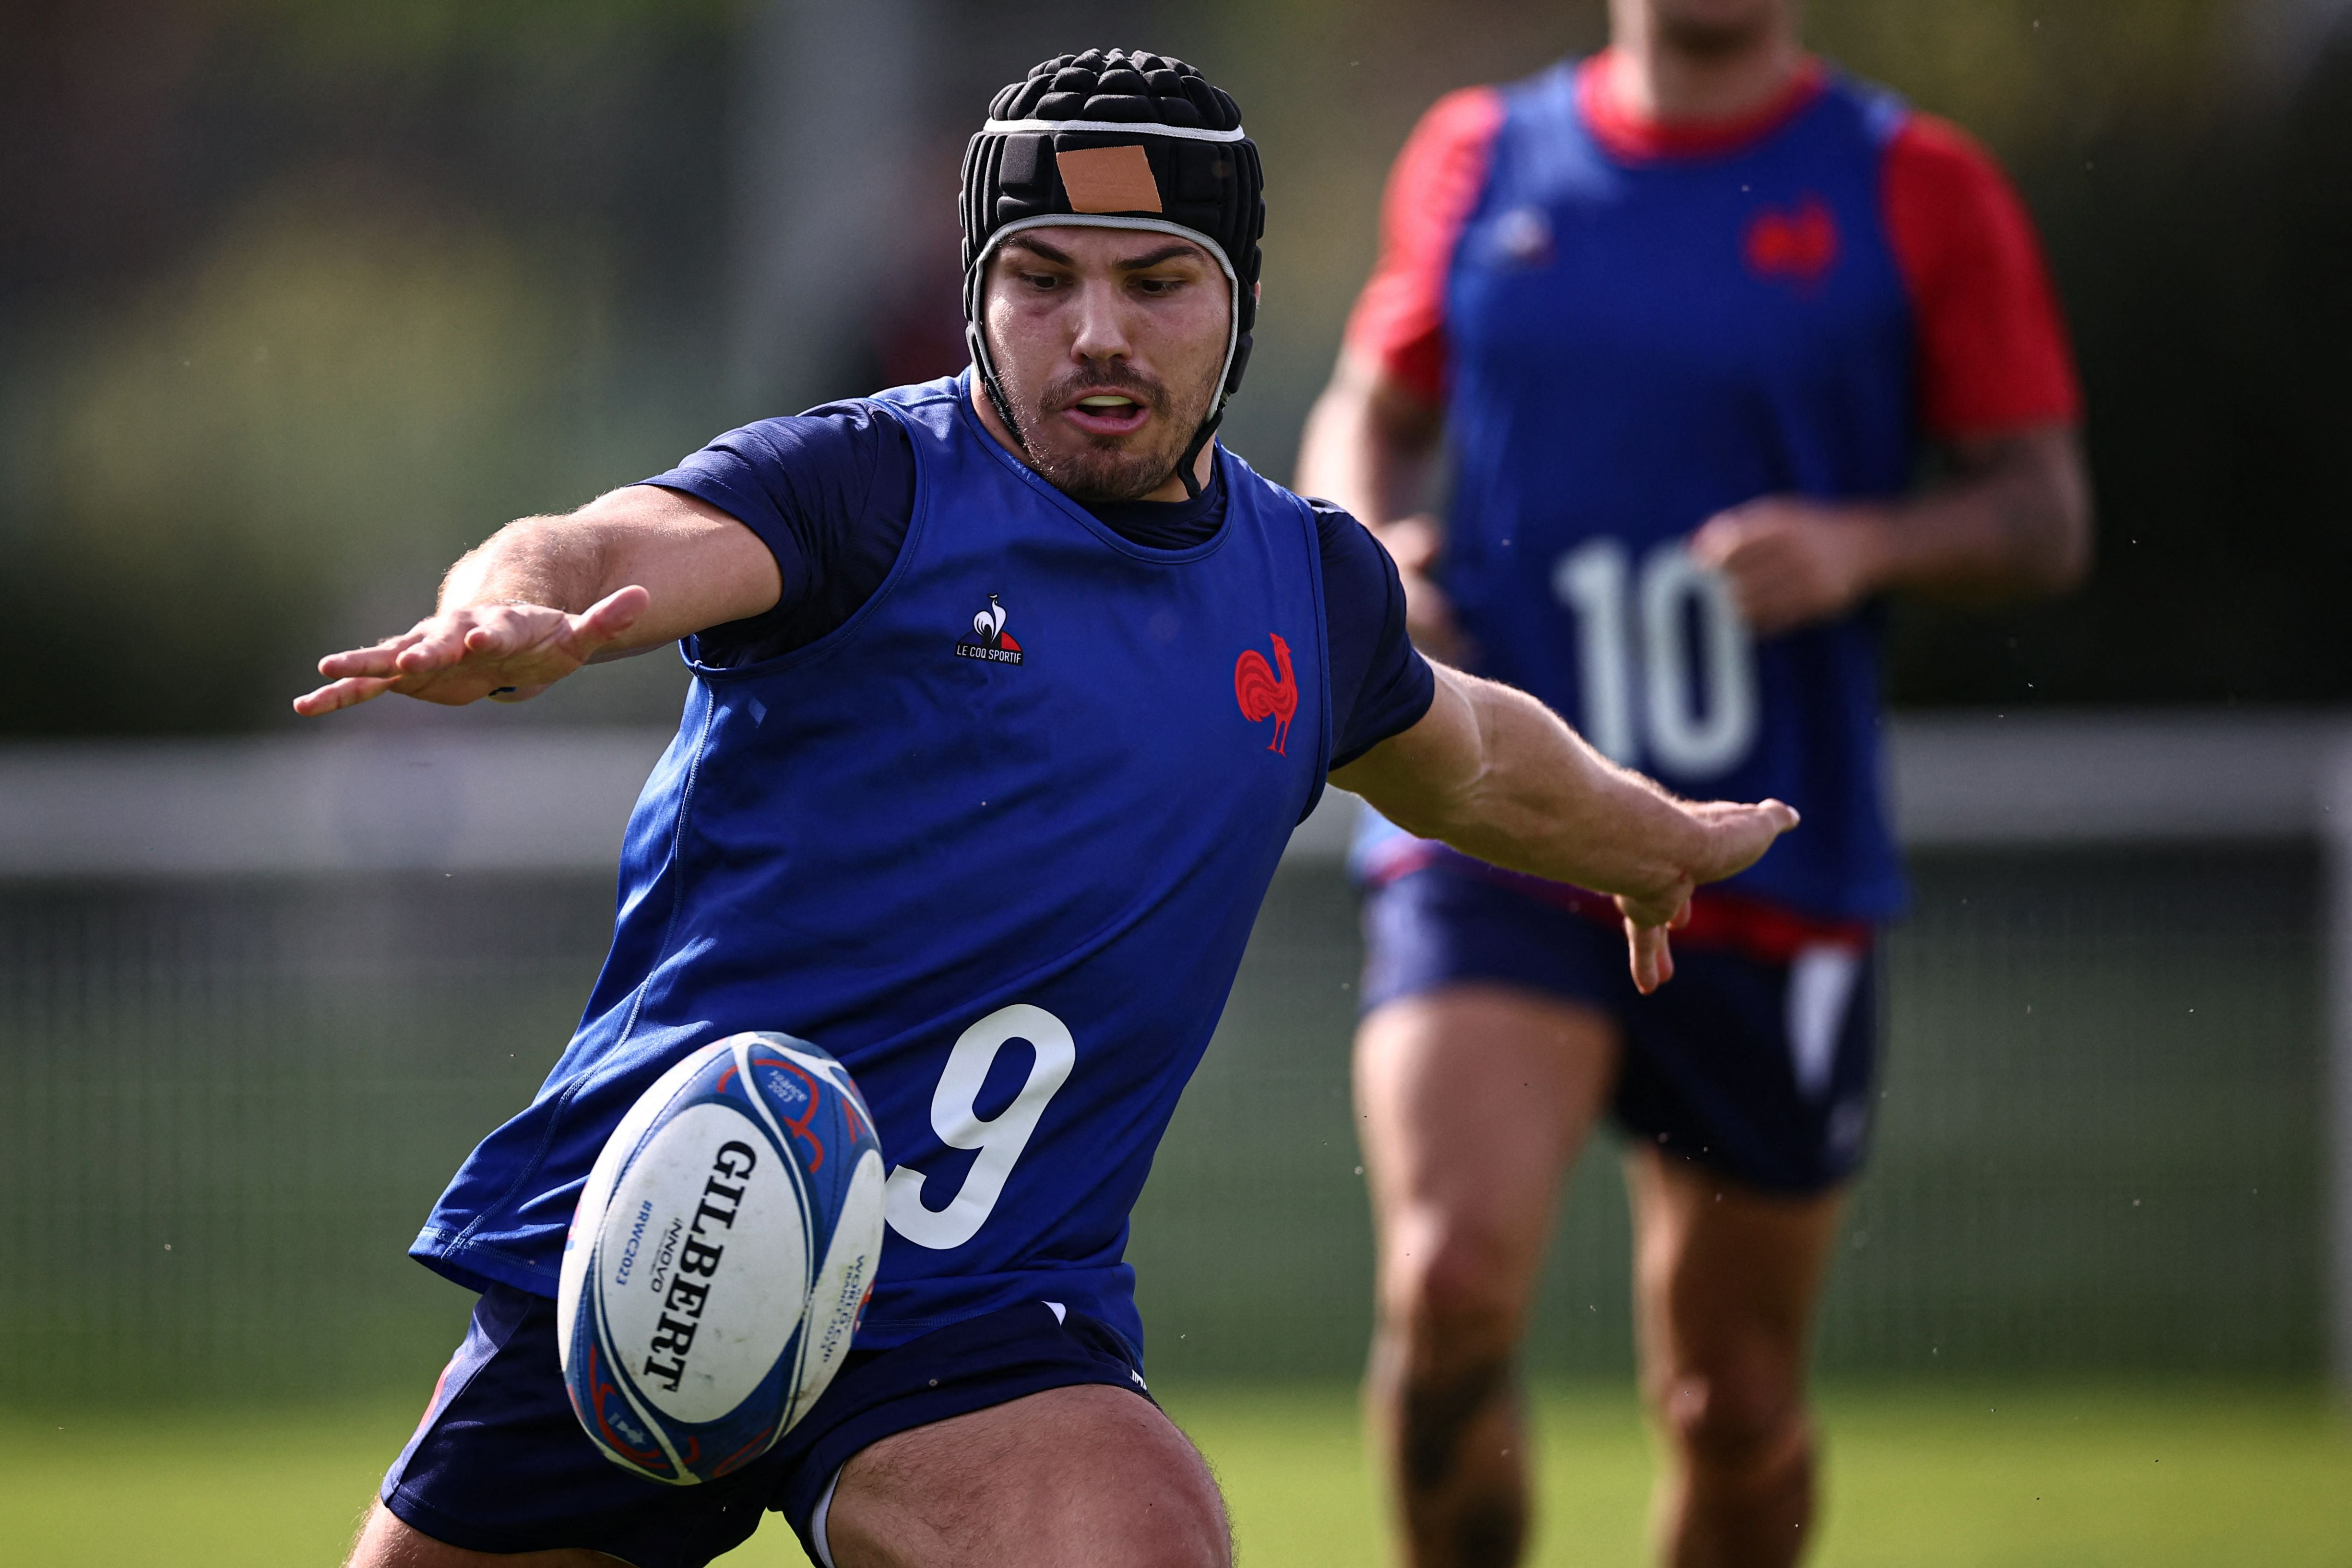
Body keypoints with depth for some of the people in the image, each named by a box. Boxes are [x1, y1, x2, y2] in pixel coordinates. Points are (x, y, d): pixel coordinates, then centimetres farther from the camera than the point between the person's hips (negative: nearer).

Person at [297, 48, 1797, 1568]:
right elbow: (591, 556, -25)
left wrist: (1665, 844, 52)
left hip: (982, 1327, 2)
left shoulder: (1311, 585, 12)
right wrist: (510, 616, -49)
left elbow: (1473, 759, 35)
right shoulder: (866, 486, -5)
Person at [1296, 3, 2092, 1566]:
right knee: (1453, 1279, -22)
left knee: (1734, 1405, 7)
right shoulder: (1481, 159, 8)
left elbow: (2044, 512, 2)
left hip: (1775, 885, 0)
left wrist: (1861, 545, -18)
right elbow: (1373, 413, 21)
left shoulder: (1918, 190, 1)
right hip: (1494, 839, 0)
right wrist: (1366, 544, -1)